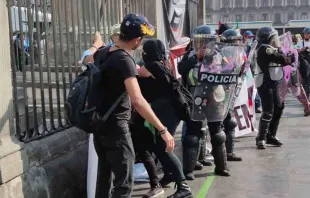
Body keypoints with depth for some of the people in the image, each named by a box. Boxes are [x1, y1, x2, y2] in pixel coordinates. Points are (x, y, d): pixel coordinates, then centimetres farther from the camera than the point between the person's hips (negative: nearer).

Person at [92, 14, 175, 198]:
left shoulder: (102, 53, 3)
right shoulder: (124, 60, -22)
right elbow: (137, 101, -33)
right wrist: (162, 130, -33)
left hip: (99, 124, 9)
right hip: (116, 126, -9)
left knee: (105, 173, 23)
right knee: (125, 182, -5)